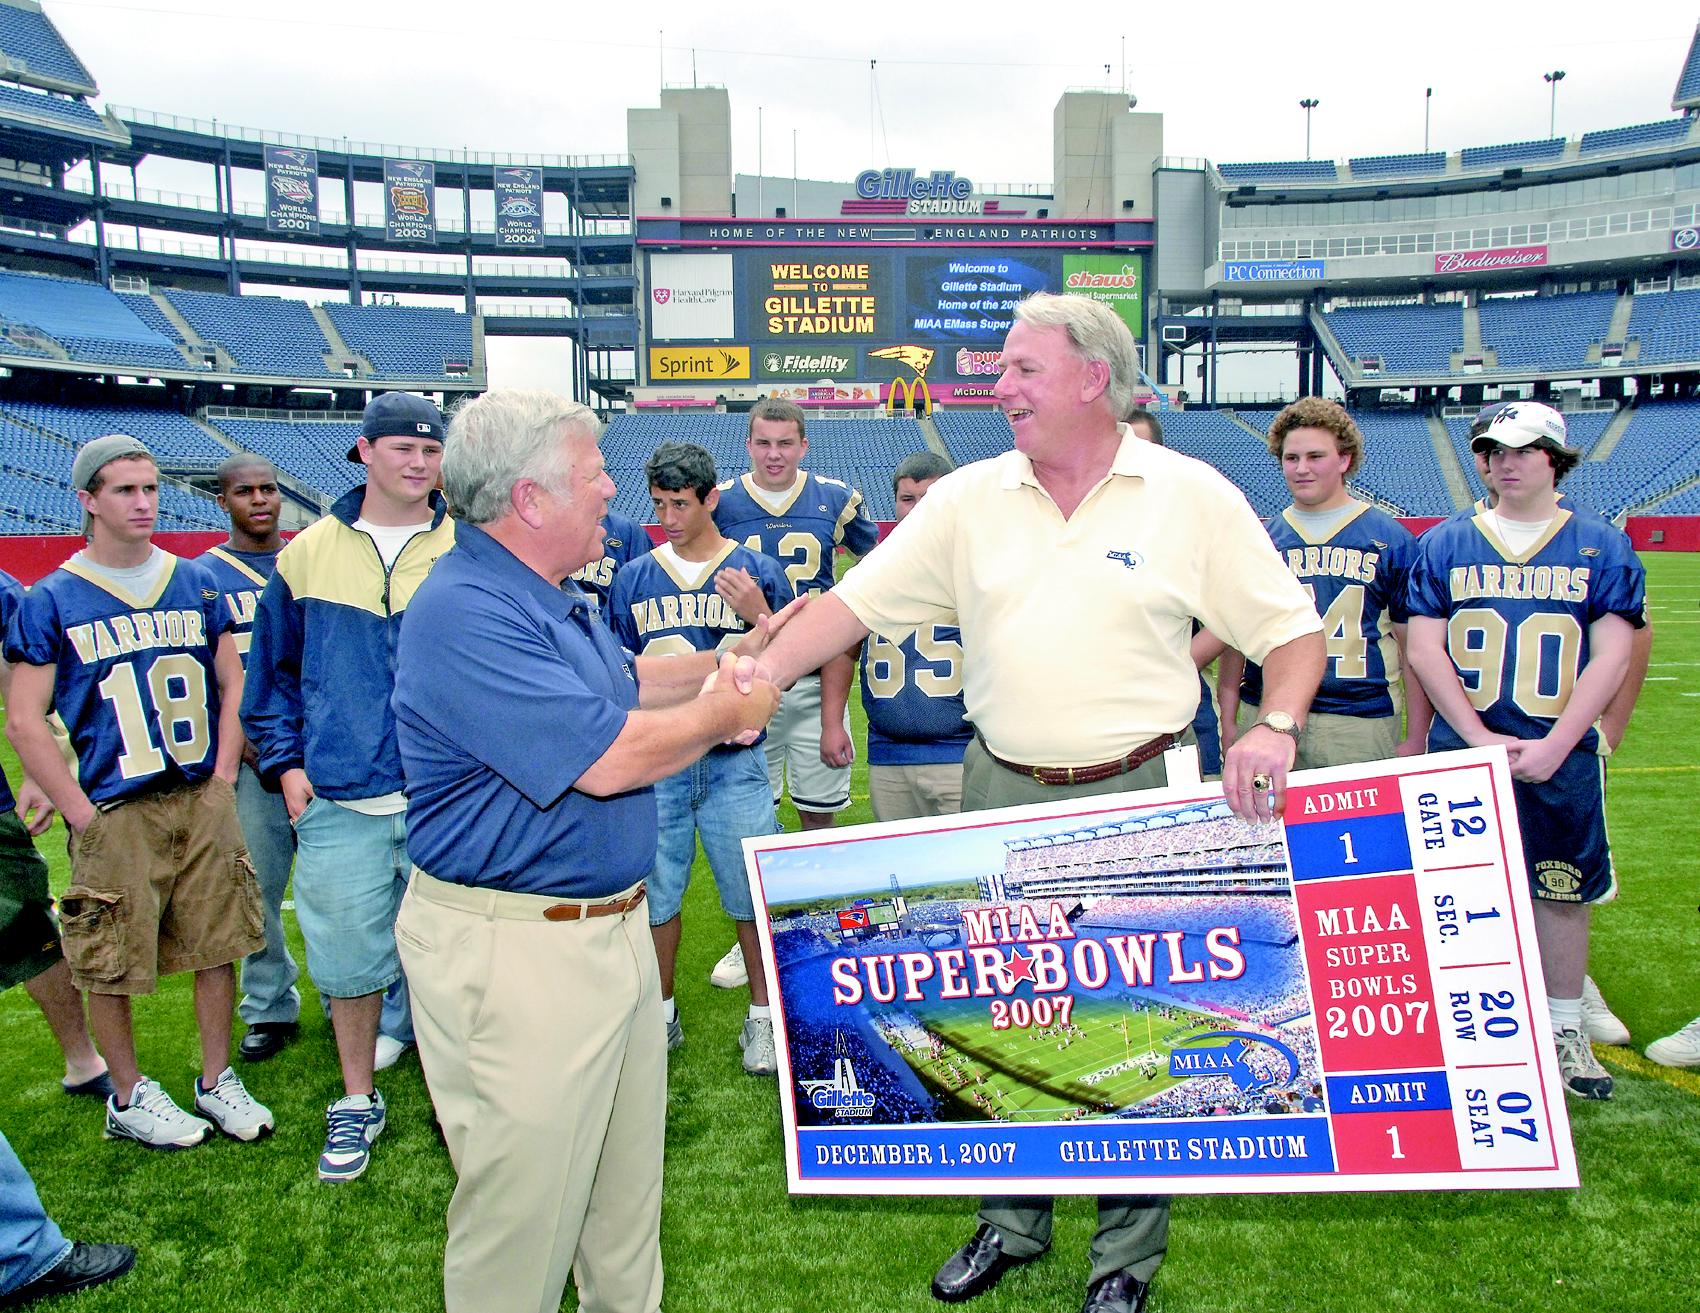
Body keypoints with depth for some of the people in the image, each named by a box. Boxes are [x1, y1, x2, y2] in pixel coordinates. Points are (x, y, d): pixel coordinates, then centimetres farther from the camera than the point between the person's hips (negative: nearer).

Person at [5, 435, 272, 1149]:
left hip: (202, 803, 3)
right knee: (110, 965, 5)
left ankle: (216, 1082, 25)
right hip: (116, 814, -3)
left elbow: (234, 686, 11)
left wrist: (222, 780, 3)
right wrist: (81, 813, -8)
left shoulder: (195, 584, 8)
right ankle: (128, 1099, 25)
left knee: (217, 948, 8)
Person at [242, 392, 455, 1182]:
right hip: (339, 800, 2)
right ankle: (357, 1103, 31)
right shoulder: (308, 553, 5)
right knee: (349, 957, 11)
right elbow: (271, 670, 13)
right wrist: (285, 763, 6)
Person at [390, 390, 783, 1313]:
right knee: (524, 1208, 6)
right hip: (513, 950, -10)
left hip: (610, 924, 10)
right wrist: (728, 713, -11)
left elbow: (624, 681, 27)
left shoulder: (551, 601, 11)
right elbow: (605, 758, -27)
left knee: (628, 1179, 24)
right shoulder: (464, 613, -23)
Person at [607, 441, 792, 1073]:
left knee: (752, 894, 4)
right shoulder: (634, 578, 7)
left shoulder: (758, 572, 1)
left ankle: (761, 1017, 22)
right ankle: (662, 1014, 29)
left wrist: (760, 616, -16)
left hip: (734, 760, -2)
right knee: (655, 891, 11)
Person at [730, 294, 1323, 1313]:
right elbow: (858, 601, -1)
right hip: (1001, 793, 3)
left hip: (1135, 797, -3)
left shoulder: (1193, 495, -4)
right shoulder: (972, 496, 3)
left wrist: (1274, 728, -18)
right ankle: (1013, 1224, 38)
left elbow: (1291, 629, 0)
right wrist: (765, 673, -14)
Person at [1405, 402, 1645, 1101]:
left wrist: (1553, 746, -13)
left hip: (1561, 758, 0)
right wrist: (1483, 740, -11)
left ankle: (1565, 1031, 24)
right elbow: (1424, 651, -2)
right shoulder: (1444, 545, 4)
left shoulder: (1603, 547, 4)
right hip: (1460, 755, 0)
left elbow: (1610, 657, -3)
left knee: (1563, 890, 8)